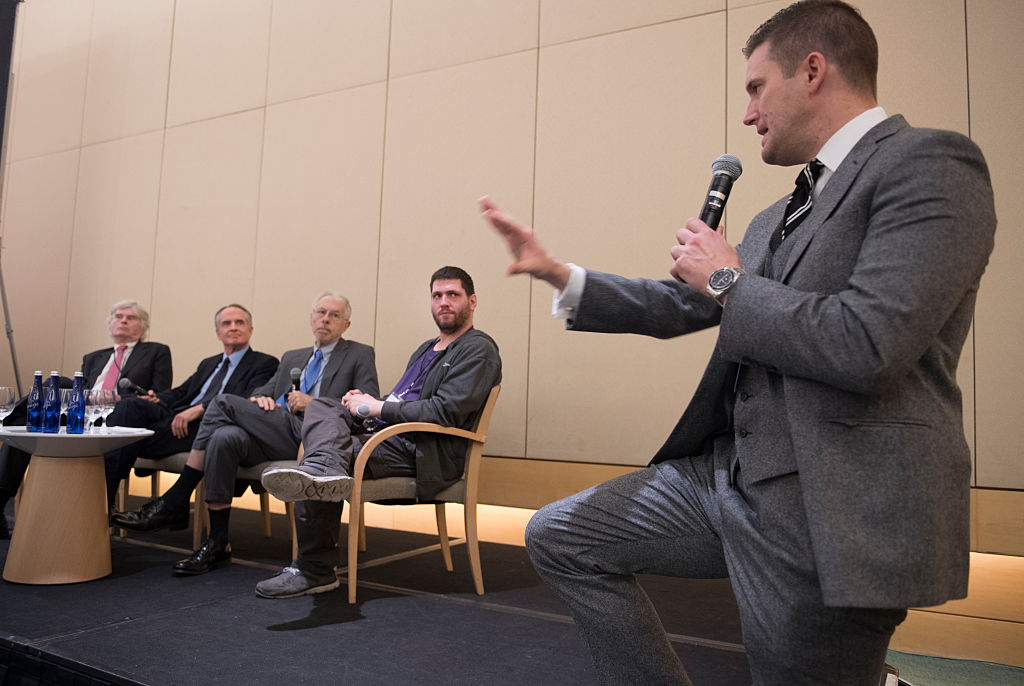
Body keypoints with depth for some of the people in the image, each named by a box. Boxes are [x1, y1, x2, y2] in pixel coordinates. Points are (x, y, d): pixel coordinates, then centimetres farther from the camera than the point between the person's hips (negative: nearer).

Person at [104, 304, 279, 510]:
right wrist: (157, 399, 1)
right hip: (178, 418, 6)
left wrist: (201, 408, -20)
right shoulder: (208, 364, 33)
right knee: (130, 405, -22)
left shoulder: (264, 363, 7)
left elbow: (250, 401, -10)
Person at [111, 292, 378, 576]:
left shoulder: (360, 356, 11)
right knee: (224, 437, -28)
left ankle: (174, 503, -11)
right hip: (272, 435, 6)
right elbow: (264, 390, 22)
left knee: (223, 403, -17)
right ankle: (217, 543, -20)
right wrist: (260, 398, -4)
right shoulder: (292, 358, 31)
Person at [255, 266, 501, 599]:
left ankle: (314, 570, -20)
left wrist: (378, 408, -12)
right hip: (389, 434, 9)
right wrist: (367, 400, 4)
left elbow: (445, 412, -17)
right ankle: (325, 469, -42)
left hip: (423, 453, -9)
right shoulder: (427, 349, 29)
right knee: (322, 405, -14)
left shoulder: (478, 350, -3)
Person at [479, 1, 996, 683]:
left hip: (830, 507, -8)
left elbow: (865, 345, -26)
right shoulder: (778, 217, 16)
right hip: (729, 474, 9)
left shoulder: (930, 162, -11)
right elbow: (681, 306, 21)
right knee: (560, 535, 10)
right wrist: (555, 271, 16)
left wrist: (729, 279, -10)